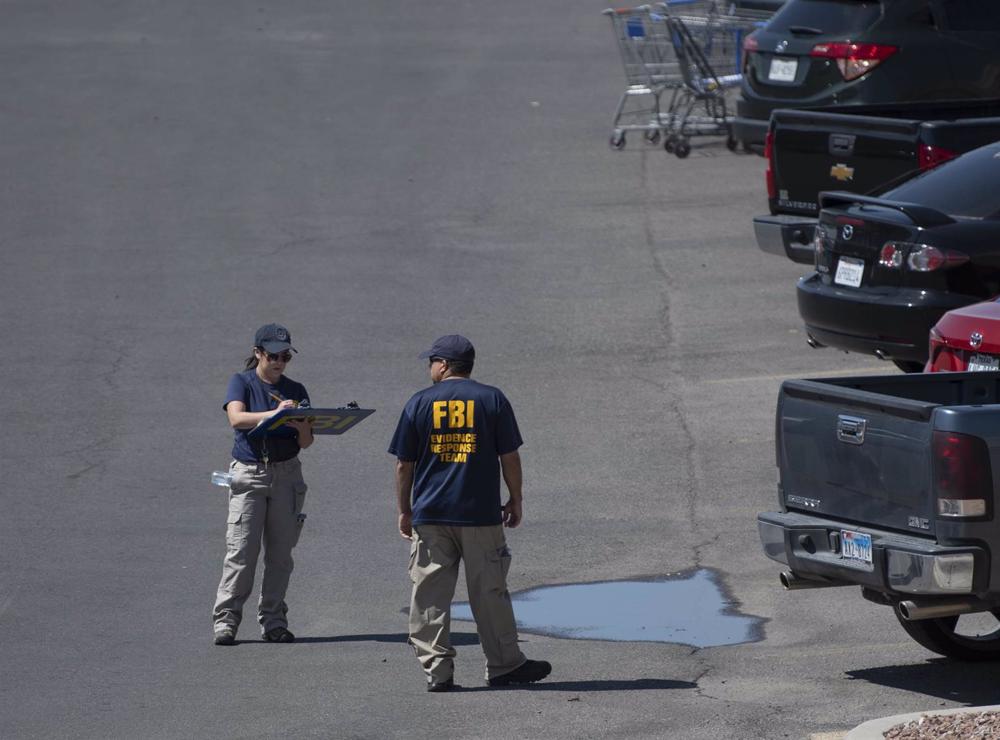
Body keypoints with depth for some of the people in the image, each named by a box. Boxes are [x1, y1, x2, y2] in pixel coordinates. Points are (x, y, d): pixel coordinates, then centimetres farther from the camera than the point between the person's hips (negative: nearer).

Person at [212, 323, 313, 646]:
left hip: (286, 473, 3)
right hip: (249, 473, -3)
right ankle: (226, 620, -6)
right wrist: (274, 414, -31)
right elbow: (236, 418, -18)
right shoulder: (241, 383, 2)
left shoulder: (295, 391, 11)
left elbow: (306, 442, 7)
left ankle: (273, 620, 9)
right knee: (241, 550, -9)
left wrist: (300, 425, -16)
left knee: (280, 552, 3)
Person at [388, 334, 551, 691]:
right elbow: (510, 458, 1)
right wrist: (515, 502, 12)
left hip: (429, 517, 0)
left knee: (429, 595, 3)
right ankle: (504, 665, 11)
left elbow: (403, 465, 4)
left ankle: (437, 670, 0)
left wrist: (405, 511, 13)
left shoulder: (419, 403, 2)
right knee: (489, 592, 6)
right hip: (481, 515, 0)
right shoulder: (492, 399, 1)